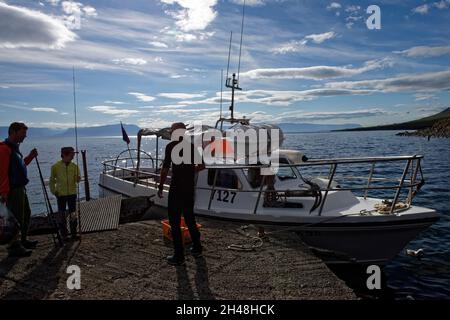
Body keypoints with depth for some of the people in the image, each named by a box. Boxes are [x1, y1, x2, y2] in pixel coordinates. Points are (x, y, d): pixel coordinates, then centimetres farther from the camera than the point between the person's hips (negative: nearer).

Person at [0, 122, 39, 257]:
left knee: (26, 214, 19)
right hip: (12, 190, -10)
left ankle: (23, 241, 32)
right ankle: (14, 247, 6)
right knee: (16, 218, -4)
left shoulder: (14, 147, 14)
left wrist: (30, 157, 9)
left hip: (20, 188, 10)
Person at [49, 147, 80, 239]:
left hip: (72, 193, 1)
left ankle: (74, 234, 15)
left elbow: (77, 180, -1)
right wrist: (53, 191, -1)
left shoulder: (74, 166, 0)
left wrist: (78, 178, -24)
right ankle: (64, 235, 16)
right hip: (60, 194, -1)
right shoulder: (56, 166, -4)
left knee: (73, 214, 5)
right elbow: (52, 180, 6)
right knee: (62, 215, 6)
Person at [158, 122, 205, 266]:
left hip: (176, 188, -6)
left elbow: (165, 168, -13)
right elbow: (202, 166, 14)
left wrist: (160, 186, -4)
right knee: (189, 218, 19)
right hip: (190, 188, 6)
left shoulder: (171, 146, -9)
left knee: (175, 221, 2)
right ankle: (197, 248, 29)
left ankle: (179, 256, 5)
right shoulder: (192, 147, 7)